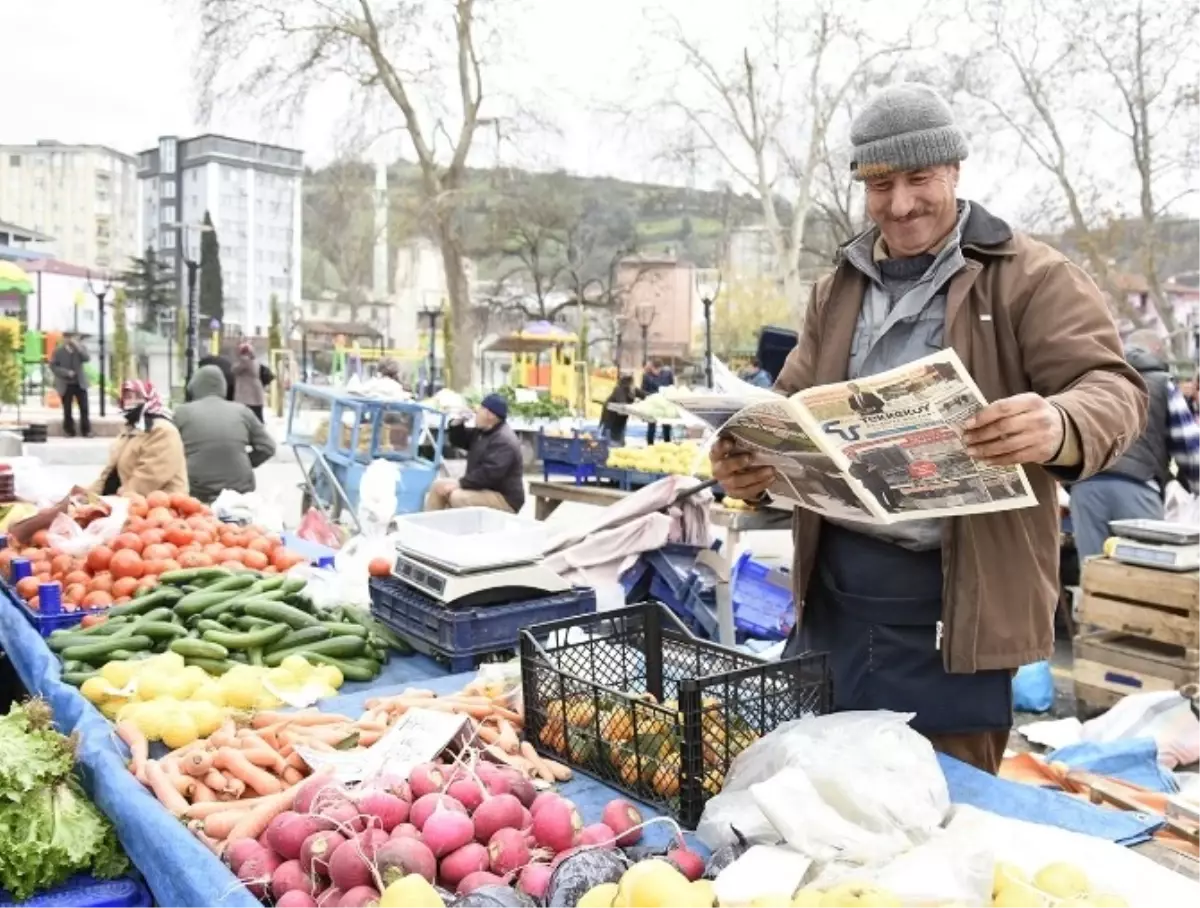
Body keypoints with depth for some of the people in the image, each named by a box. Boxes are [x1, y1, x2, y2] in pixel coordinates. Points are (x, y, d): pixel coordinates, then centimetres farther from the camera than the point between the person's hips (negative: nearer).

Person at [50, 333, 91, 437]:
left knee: (84, 408, -1)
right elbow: (53, 366, -3)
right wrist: (66, 372, -15)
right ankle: (69, 431, 13)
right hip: (66, 384, -1)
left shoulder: (80, 347, 4)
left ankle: (86, 430, 6)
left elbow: (87, 358, -14)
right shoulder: (58, 350, -1)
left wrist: (77, 346, -21)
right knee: (67, 410, 3)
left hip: (80, 383, 1)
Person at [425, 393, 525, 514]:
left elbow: (488, 474, -31)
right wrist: (457, 421, 3)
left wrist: (460, 484, -25)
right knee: (438, 485, 7)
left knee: (456, 496, -31)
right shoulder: (483, 432, 10)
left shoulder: (504, 441, -23)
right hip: (483, 489, 11)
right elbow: (459, 441, 21)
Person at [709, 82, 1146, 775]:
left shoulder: (1031, 277, -3)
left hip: (954, 603, -5)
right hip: (833, 594, 6)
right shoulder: (841, 287, 14)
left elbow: (1115, 388, -11)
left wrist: (1060, 426, -36)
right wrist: (753, 465, -8)